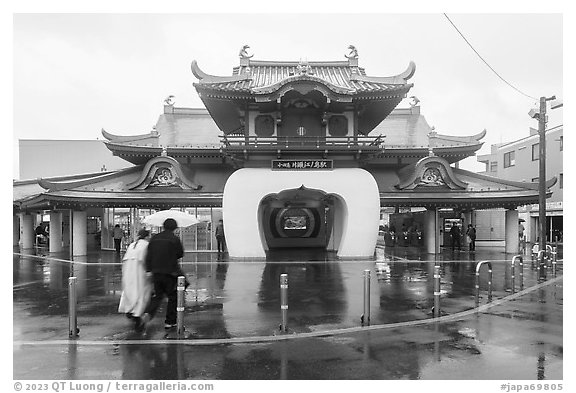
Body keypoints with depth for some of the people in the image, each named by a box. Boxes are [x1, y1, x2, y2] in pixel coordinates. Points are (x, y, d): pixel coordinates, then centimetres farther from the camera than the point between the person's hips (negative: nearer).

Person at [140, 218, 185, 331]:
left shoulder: (154, 238, 6)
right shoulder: (175, 239, -8)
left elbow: (149, 255, 4)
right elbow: (181, 254, 1)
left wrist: (149, 269, 5)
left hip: (156, 272, 5)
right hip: (170, 272, -4)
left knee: (157, 296, 16)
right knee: (172, 297, 9)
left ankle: (148, 314, -7)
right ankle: (169, 322, 13)